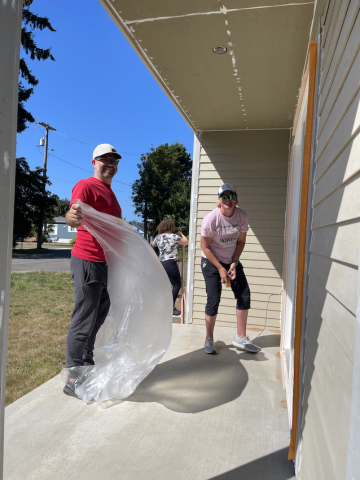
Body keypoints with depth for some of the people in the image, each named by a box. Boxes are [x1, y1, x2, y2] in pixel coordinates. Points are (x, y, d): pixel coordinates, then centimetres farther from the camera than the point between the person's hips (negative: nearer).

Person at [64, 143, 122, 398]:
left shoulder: (109, 192, 19)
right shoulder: (86, 186, -9)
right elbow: (73, 217, -26)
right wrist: (73, 216, -48)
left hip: (107, 263, 10)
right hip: (89, 262, -9)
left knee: (98, 318, 17)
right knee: (84, 321, -4)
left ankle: (88, 366, 31)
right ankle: (73, 379, 7)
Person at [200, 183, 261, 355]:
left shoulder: (242, 216, -11)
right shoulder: (211, 218, -22)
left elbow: (241, 241, 0)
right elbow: (205, 247, -16)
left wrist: (234, 264, -9)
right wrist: (220, 269, -17)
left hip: (232, 261, 5)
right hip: (211, 262, -4)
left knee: (244, 295, 0)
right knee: (214, 300, -10)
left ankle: (241, 337, 15)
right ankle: (209, 340, 11)